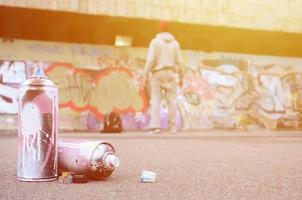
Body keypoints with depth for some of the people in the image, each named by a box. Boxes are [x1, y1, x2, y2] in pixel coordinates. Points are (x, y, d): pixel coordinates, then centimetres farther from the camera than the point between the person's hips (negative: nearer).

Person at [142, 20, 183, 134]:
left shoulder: (155, 41, -2)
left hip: (157, 73, -2)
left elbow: (150, 60, -11)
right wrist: (181, 77, 11)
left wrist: (145, 75, -7)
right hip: (170, 73, 2)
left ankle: (155, 126, -12)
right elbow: (179, 62, 2)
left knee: (155, 100, -2)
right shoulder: (175, 43, 6)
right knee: (172, 101, 4)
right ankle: (172, 127, 3)